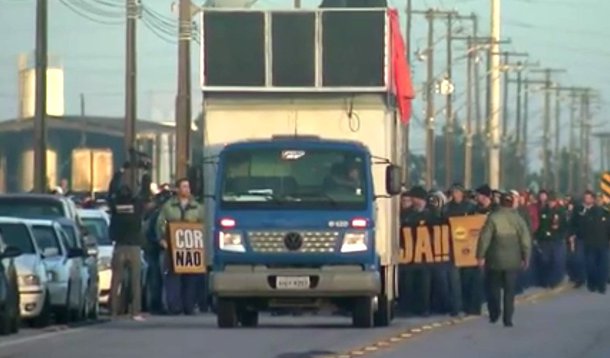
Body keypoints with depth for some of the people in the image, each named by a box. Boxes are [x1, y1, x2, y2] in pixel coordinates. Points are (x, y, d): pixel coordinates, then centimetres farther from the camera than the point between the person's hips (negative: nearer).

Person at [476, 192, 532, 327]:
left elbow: (485, 238, -12)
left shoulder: (493, 218, -9)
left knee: (494, 288, 15)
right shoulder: (518, 219, -2)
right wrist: (526, 258, 7)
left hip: (495, 260, -1)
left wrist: (481, 256, -5)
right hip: (513, 261, 1)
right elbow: (526, 240, -1)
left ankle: (494, 314, 13)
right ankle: (508, 318, 1)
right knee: (510, 291, 5)